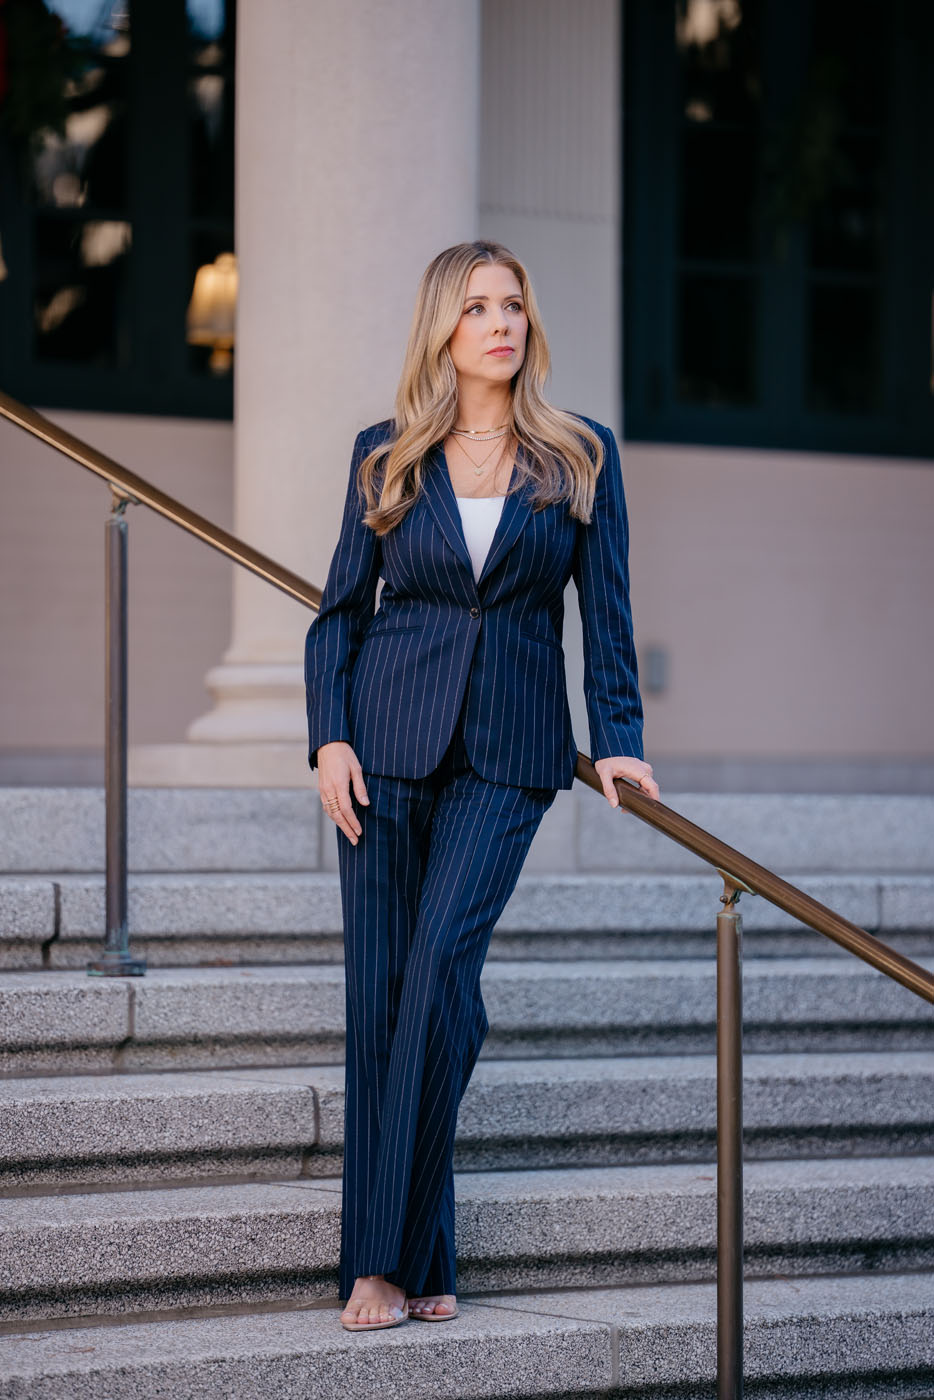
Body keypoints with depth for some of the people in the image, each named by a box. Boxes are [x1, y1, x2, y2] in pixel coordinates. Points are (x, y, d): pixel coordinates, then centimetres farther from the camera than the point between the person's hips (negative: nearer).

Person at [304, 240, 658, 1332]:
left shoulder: (580, 456, 8)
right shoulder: (385, 457, 9)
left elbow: (605, 613, 7)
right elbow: (341, 610, 10)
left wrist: (617, 740, -5)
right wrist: (330, 737, -3)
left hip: (509, 751, -1)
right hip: (389, 738, 1)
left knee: (441, 968, -17)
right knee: (379, 988, -3)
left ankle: (391, 1257, -12)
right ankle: (401, 1259, 4)